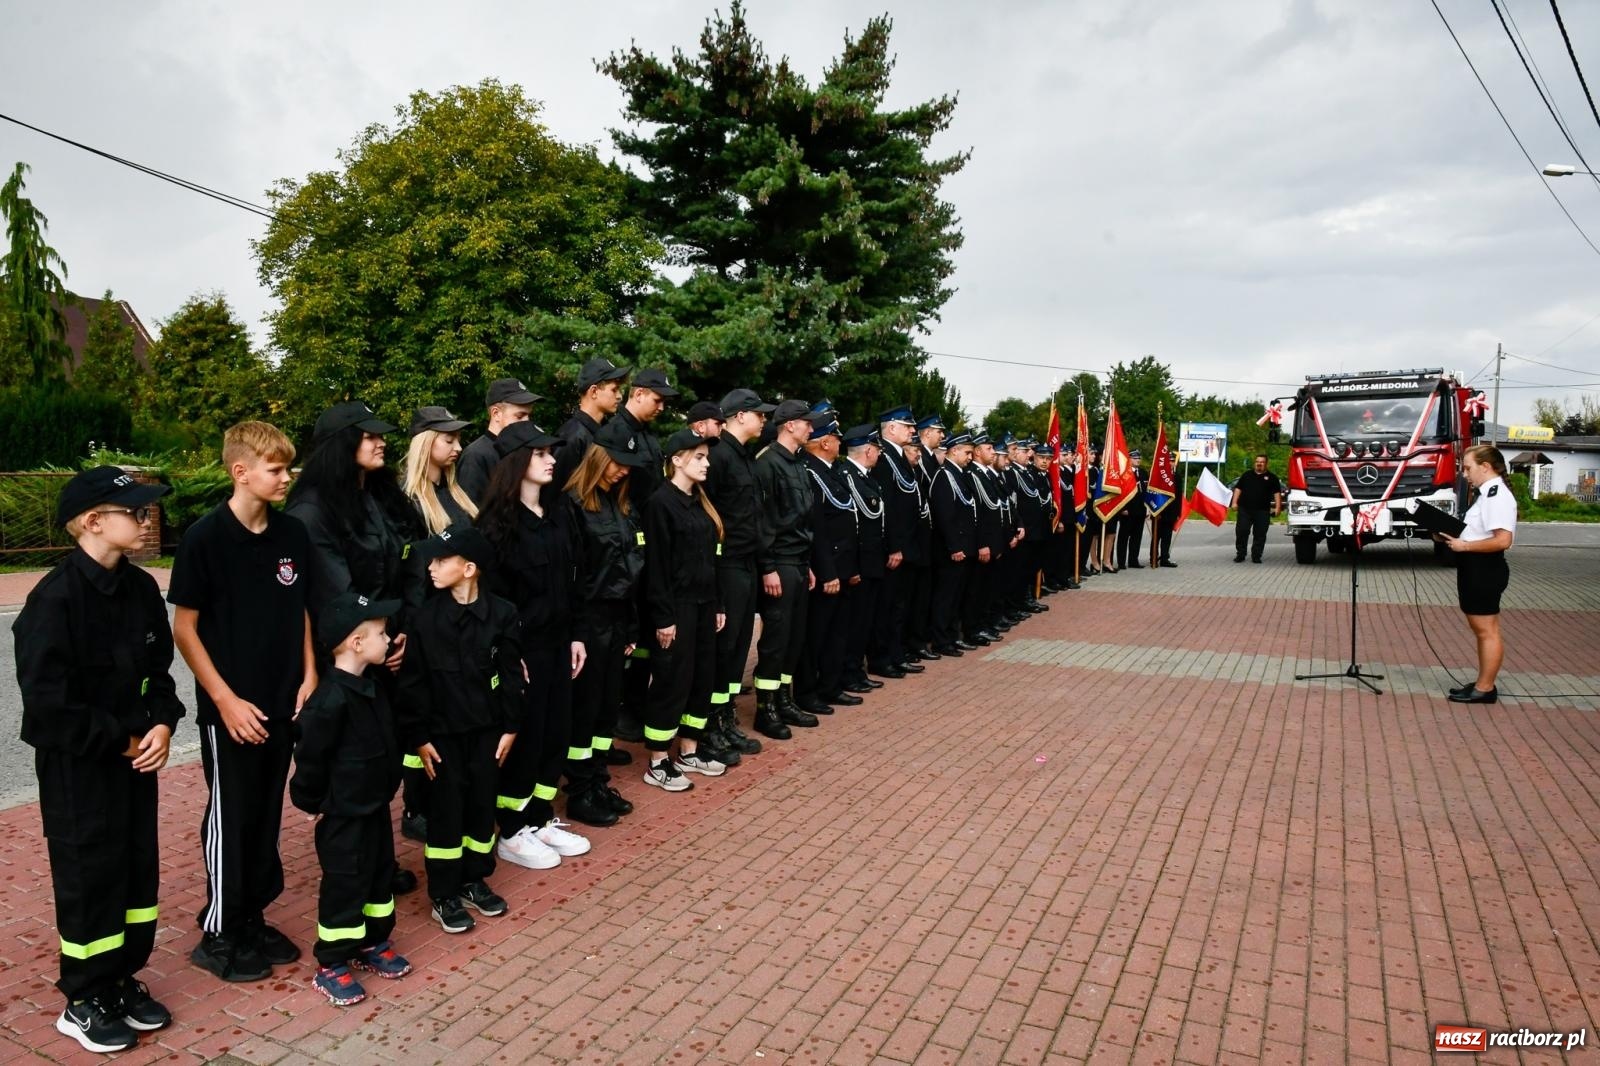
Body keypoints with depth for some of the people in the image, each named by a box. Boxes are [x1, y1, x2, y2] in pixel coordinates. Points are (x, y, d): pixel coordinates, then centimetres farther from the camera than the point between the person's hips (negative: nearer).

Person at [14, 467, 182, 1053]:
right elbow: (47, 701, -20)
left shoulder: (141, 588, 1)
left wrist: (162, 725, -8)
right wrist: (120, 741, -14)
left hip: (135, 756, 6)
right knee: (90, 877, 6)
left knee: (139, 868, 14)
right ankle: (83, 1000, 26)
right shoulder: (55, 598, -20)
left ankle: (122, 980, 32)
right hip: (77, 767, -6)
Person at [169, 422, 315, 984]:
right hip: (230, 708, -5)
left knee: (267, 815, 15)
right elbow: (184, 628, -10)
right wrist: (225, 699, -14)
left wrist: (309, 676, 2)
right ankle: (218, 934, 24)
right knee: (230, 818, 7)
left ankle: (252, 920, 31)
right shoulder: (206, 537, -13)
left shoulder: (293, 535, 1)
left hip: (281, 703, 5)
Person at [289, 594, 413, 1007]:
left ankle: (373, 944, 36)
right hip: (343, 815, -9)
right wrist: (313, 803, -9)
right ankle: (330, 966, 19)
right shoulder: (332, 699, -26)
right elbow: (310, 758, -19)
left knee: (382, 874, 18)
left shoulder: (373, 687, 4)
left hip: (376, 805, 9)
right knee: (345, 885, 3)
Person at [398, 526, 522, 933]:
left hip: (486, 729, 2)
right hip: (442, 731, -2)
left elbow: (511, 674, -1)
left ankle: (475, 880, 30)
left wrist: (510, 727, -1)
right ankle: (444, 895, 19)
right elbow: (412, 682, -6)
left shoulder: (500, 613, -6)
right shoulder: (424, 617, -9)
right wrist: (418, 737, -7)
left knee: (482, 805, 11)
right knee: (445, 810, 5)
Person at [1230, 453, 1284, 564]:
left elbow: (1277, 492, 5)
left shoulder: (1271, 477, 9)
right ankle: (1240, 554, 7)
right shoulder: (1247, 475, 14)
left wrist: (1277, 507, -4)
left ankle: (1256, 556, 8)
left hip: (1262, 511, -1)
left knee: (1260, 534, 1)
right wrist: (1234, 502, 2)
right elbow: (1238, 489, 13)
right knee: (1241, 532, -2)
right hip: (1244, 509, 1)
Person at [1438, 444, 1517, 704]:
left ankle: (1485, 689, 6)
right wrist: (1455, 538, 6)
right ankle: (1483, 684, 25)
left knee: (1487, 631, -2)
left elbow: (1502, 540, -26)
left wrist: (1465, 546, -19)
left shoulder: (1498, 496, -18)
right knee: (1481, 630, 16)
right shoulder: (1487, 494, 14)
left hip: (1485, 570, -11)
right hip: (1475, 569, 11)